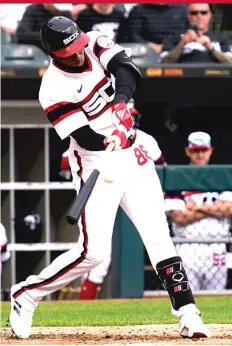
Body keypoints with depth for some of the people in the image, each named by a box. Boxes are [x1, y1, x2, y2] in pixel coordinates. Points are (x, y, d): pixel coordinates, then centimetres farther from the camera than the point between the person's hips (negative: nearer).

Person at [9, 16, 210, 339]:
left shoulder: (95, 43, -4)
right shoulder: (53, 91, -18)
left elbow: (127, 69, -19)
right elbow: (88, 139, -22)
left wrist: (121, 102, -36)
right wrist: (115, 139, -40)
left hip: (132, 156, 5)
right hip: (97, 164, -5)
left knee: (158, 237, -2)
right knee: (93, 251, -10)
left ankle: (187, 312, -3)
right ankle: (26, 294, 8)